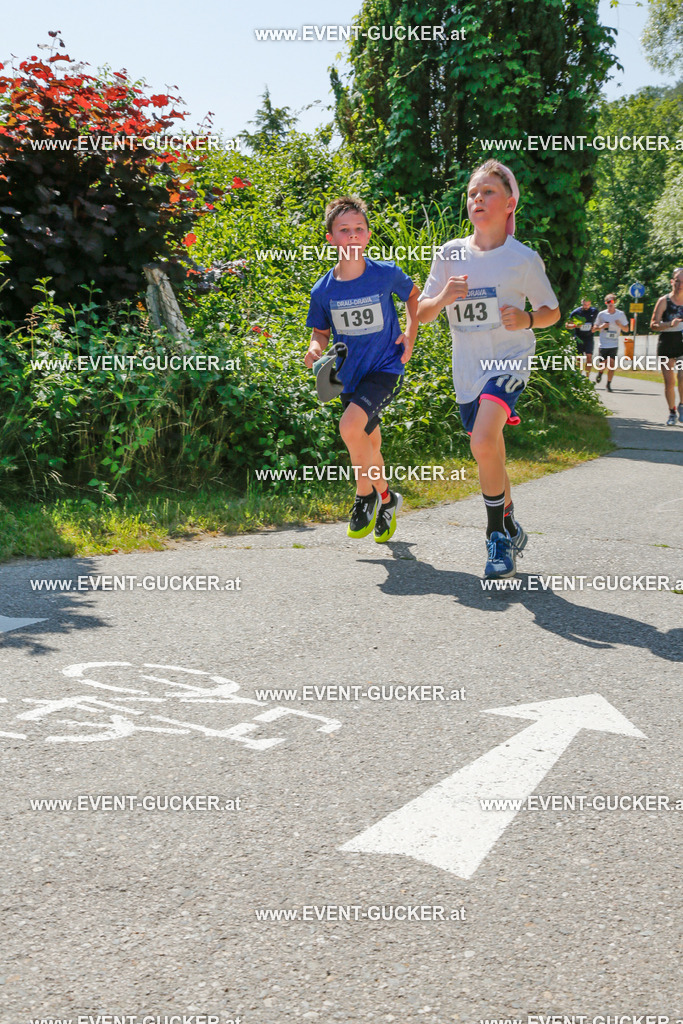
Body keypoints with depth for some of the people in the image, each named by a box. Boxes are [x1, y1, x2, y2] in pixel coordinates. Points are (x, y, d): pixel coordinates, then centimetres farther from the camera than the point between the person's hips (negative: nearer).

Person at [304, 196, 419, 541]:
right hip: (350, 375, 4)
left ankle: (366, 495, -3)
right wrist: (315, 348, -13)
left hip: (386, 368, -4)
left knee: (350, 426, -26)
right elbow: (321, 331, 9)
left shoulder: (386, 274, -10)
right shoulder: (323, 290, -5)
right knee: (369, 447, 15)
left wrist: (410, 334, 0)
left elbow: (412, 295, 11)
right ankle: (386, 500, 43)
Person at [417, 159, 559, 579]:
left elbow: (552, 312, 6)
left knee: (483, 443, -25)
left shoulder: (524, 258, -3)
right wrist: (444, 297, -14)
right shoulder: (450, 254, 4)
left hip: (509, 359, -4)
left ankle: (498, 536, -10)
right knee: (490, 455, 13)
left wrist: (527, 319, -15)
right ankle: (511, 528, 35)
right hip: (468, 368, 5)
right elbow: (423, 314, 8)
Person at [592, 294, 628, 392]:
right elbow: (594, 329, 9)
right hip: (603, 344, 0)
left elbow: (626, 329, 10)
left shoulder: (620, 314, 3)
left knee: (612, 364, -10)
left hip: (614, 344, 0)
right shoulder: (601, 314, 2)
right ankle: (600, 373, 35)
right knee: (602, 365, 0)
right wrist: (601, 326, -11)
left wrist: (620, 325, -11)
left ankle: (609, 384, 2)